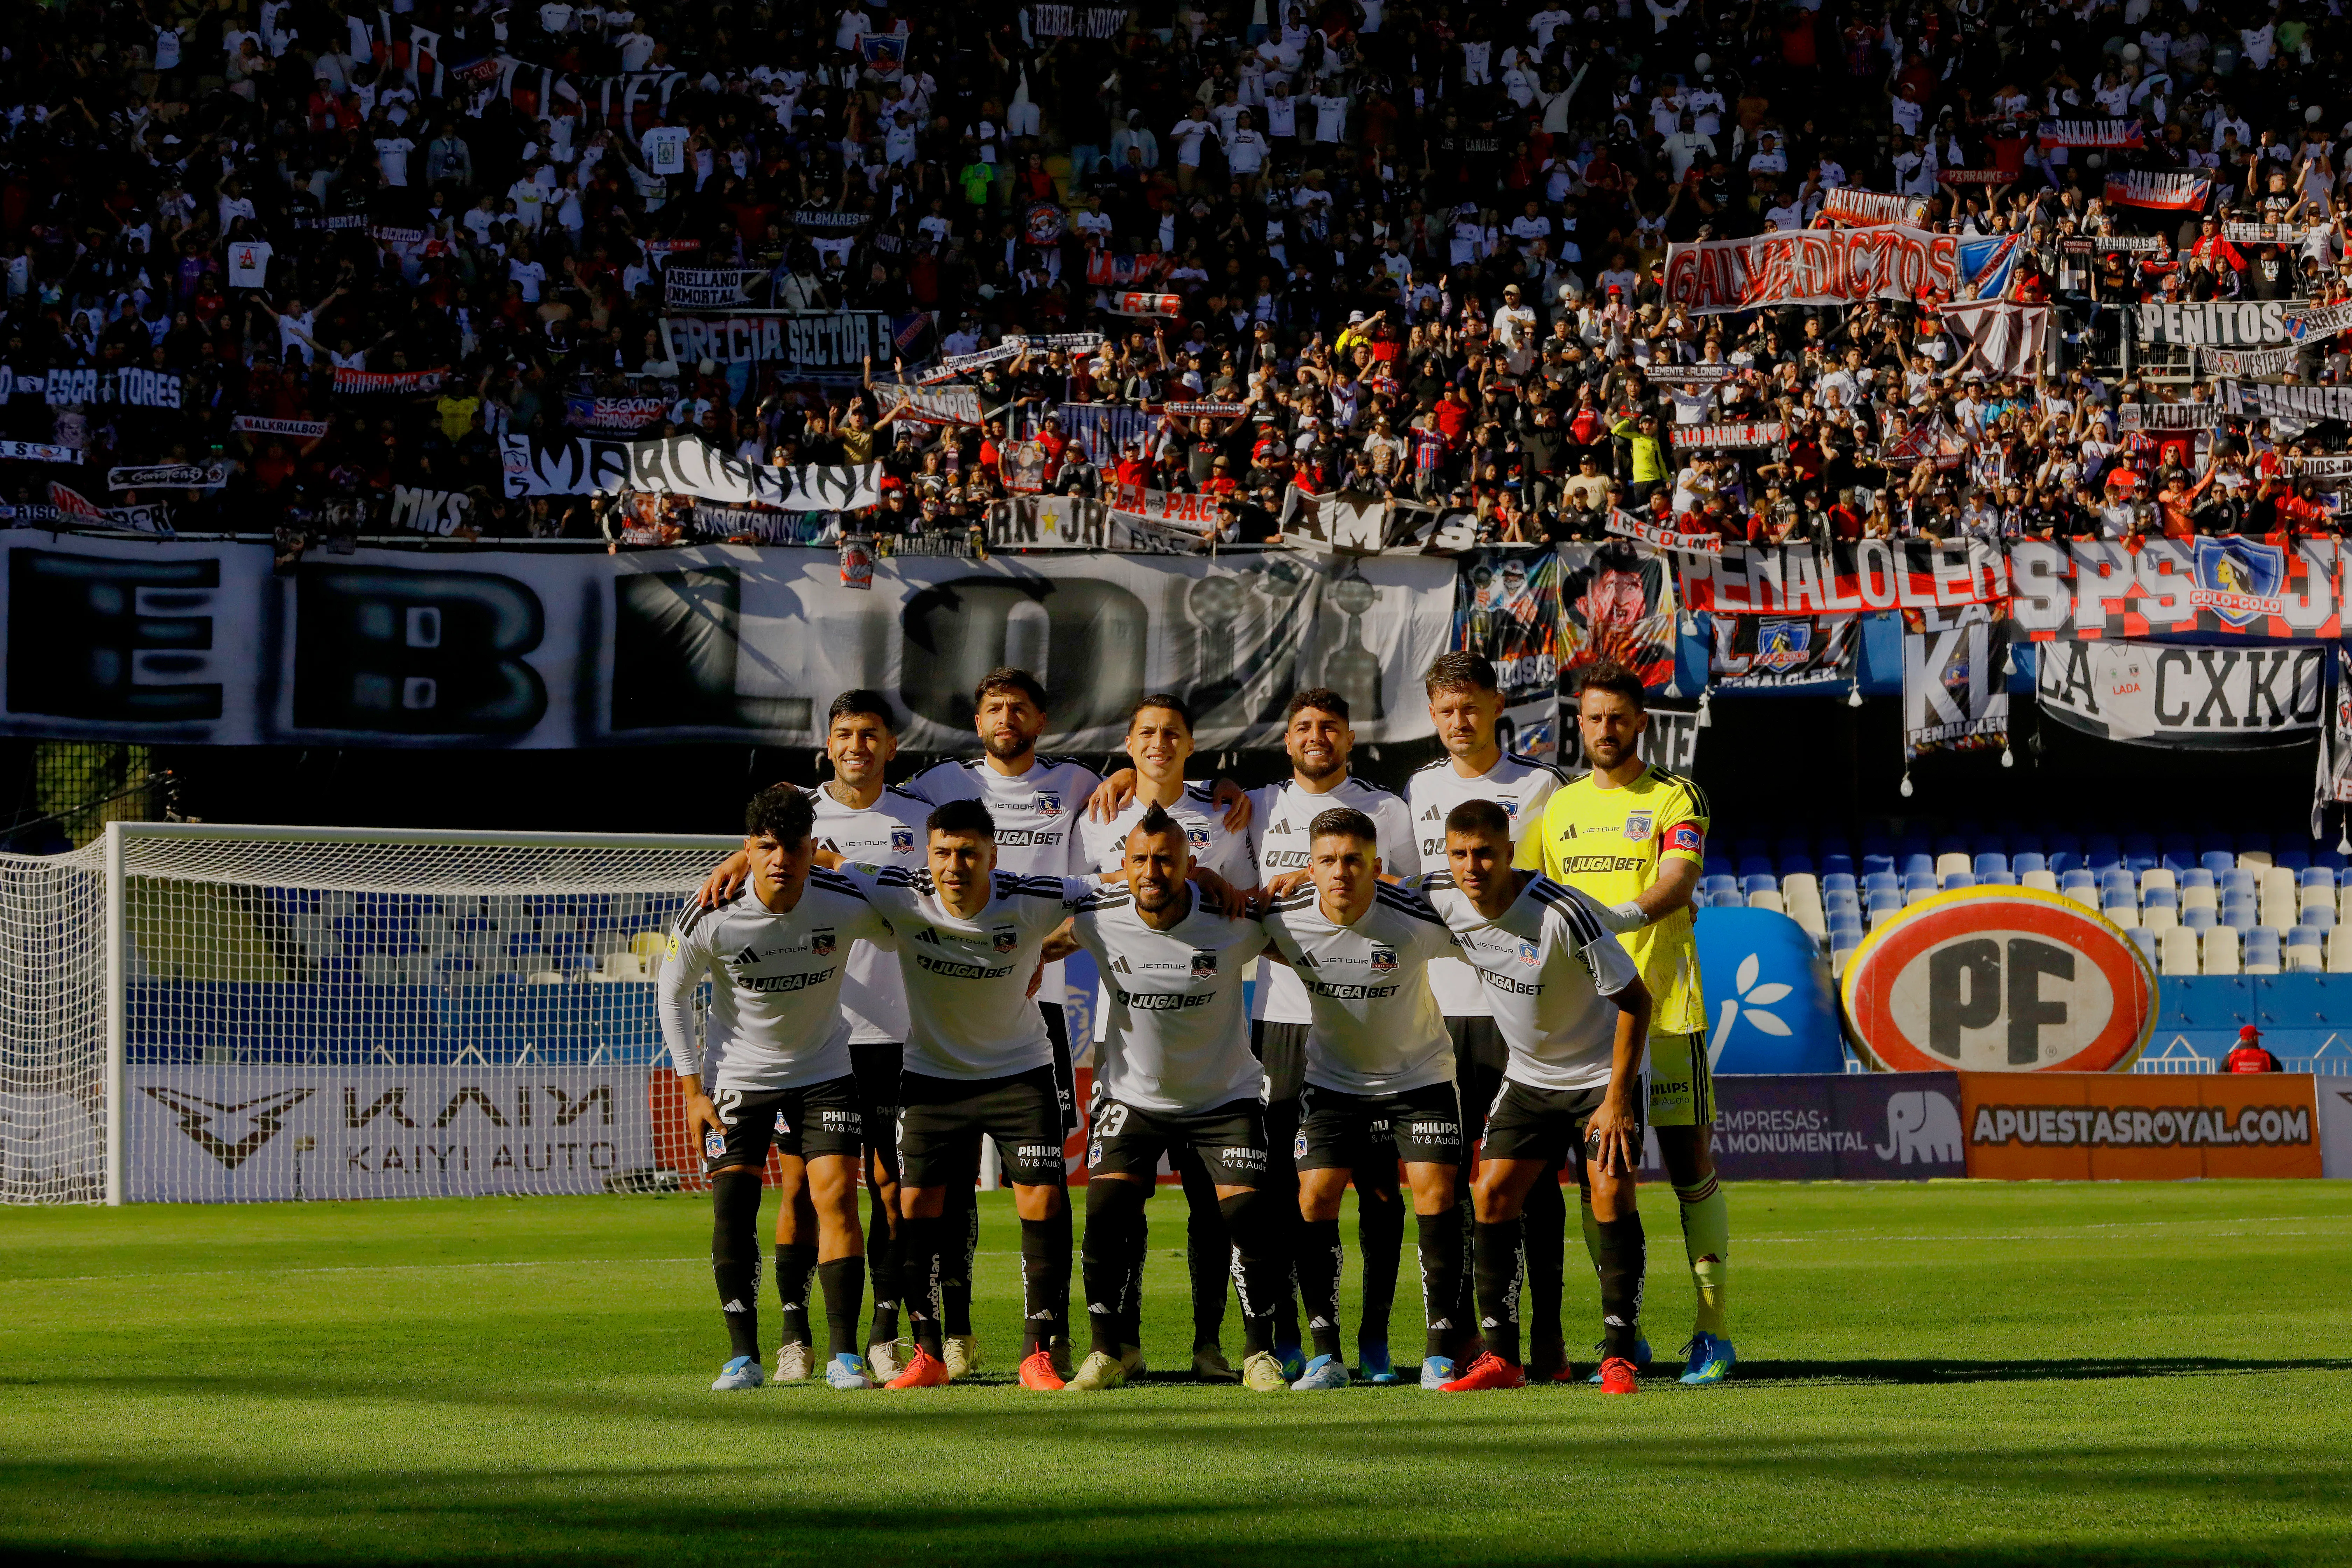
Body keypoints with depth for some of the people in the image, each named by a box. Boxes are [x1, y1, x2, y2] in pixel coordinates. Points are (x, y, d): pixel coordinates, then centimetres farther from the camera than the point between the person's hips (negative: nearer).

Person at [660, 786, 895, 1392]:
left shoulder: (848, 904, -19)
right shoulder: (710, 919, -21)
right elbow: (672, 995, -4)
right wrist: (692, 1090, -5)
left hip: (823, 1070, 0)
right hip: (736, 1075, 0)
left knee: (835, 1195, -12)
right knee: (732, 1211, -7)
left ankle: (844, 1354, -8)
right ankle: (743, 1357, 3)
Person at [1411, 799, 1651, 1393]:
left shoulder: (1565, 914, -29)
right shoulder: (1443, 897, -12)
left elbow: (1635, 999, -22)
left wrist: (1617, 1099, -23)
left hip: (1600, 1073, -6)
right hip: (1528, 1075, 6)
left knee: (1611, 1193, -18)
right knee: (1493, 1195, -5)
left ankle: (1618, 1356, -12)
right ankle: (1501, 1357, 0)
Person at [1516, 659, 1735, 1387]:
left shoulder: (1674, 799, 0)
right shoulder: (1559, 808, 16)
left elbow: (1679, 879, -16)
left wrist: (1626, 916, -35)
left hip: (1664, 1009, -4)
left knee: (1690, 1165, -5)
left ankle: (1713, 1332, 0)